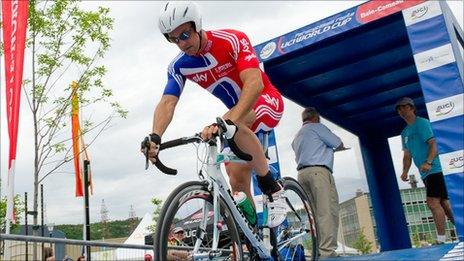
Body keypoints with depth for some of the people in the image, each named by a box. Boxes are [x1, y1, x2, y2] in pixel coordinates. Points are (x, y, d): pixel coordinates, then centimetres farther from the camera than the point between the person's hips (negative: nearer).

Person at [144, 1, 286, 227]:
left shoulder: (233, 40, -25)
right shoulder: (179, 66, -9)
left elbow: (255, 83, -38)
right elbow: (167, 102, -20)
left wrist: (228, 121, -52)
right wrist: (155, 137, -40)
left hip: (267, 101, -6)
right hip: (239, 115, 6)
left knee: (232, 126, -38)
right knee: (237, 181, -2)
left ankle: (272, 189, -22)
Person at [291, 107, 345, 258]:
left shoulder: (297, 136, 29)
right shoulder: (316, 127, 6)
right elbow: (338, 144, 5)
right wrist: (337, 148, 28)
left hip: (302, 173, 8)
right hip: (318, 171, -8)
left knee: (316, 214, 4)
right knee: (328, 212, -15)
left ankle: (318, 251, -2)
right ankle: (327, 252, -23)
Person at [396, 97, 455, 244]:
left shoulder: (422, 123, -5)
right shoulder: (405, 133, 19)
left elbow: (433, 144, -15)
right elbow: (407, 155, 21)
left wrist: (428, 162, -29)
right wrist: (405, 171, 7)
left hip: (433, 169, -9)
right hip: (425, 173, 9)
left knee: (433, 203, -14)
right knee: (443, 203, 9)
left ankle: (441, 240, -10)